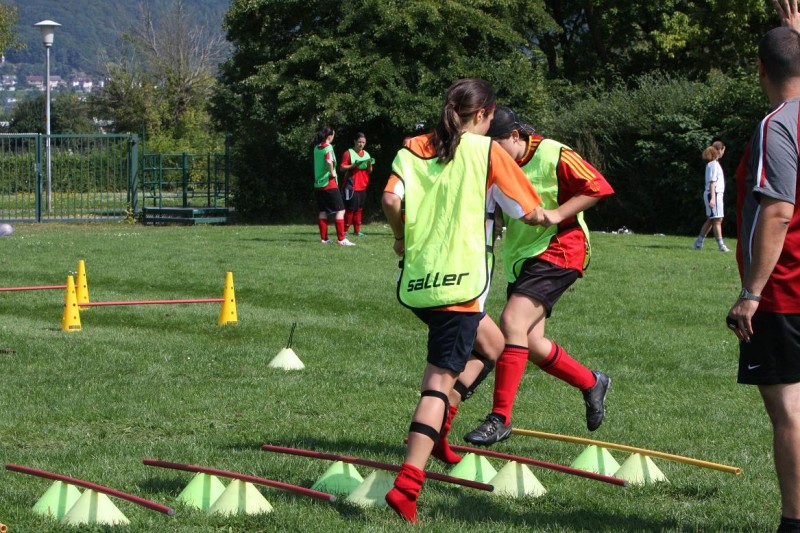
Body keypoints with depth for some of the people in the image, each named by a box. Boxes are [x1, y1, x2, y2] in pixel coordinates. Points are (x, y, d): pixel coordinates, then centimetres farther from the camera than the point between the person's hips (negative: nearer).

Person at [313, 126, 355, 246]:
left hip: (318, 184, 8)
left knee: (323, 212, 12)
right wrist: (332, 172, -18)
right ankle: (341, 239, -11)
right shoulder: (328, 148, -14)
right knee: (340, 210, -4)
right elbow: (329, 161, -32)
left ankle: (324, 238, 12)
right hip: (329, 184, -8)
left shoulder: (317, 148, 9)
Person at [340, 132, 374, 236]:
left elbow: (370, 171, 16)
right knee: (350, 208, -8)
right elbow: (342, 167, -8)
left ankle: (357, 230, 11)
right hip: (351, 186, -6)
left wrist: (369, 165, -5)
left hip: (362, 186, 6)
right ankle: (345, 230, -4)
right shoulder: (349, 153, -3)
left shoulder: (366, 154, 14)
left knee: (359, 209, 7)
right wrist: (354, 166, -20)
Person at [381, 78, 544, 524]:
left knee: (491, 342, 27)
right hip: (459, 282, -6)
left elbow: (392, 199, -5)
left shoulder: (413, 149, 10)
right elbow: (531, 213, 0)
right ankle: (407, 484, -22)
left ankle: (436, 428, 18)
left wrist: (404, 238, 13)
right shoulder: (487, 152, -1)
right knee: (440, 380, -9)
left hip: (416, 282, 6)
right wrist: (549, 216, 23)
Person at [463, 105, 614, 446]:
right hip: (519, 258, 8)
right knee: (530, 344, 4)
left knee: (512, 321, -22)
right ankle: (591, 383, 29)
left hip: (557, 250, -8)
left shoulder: (554, 156, -12)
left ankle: (500, 418, -21)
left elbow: (598, 187, -13)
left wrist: (556, 214, -20)